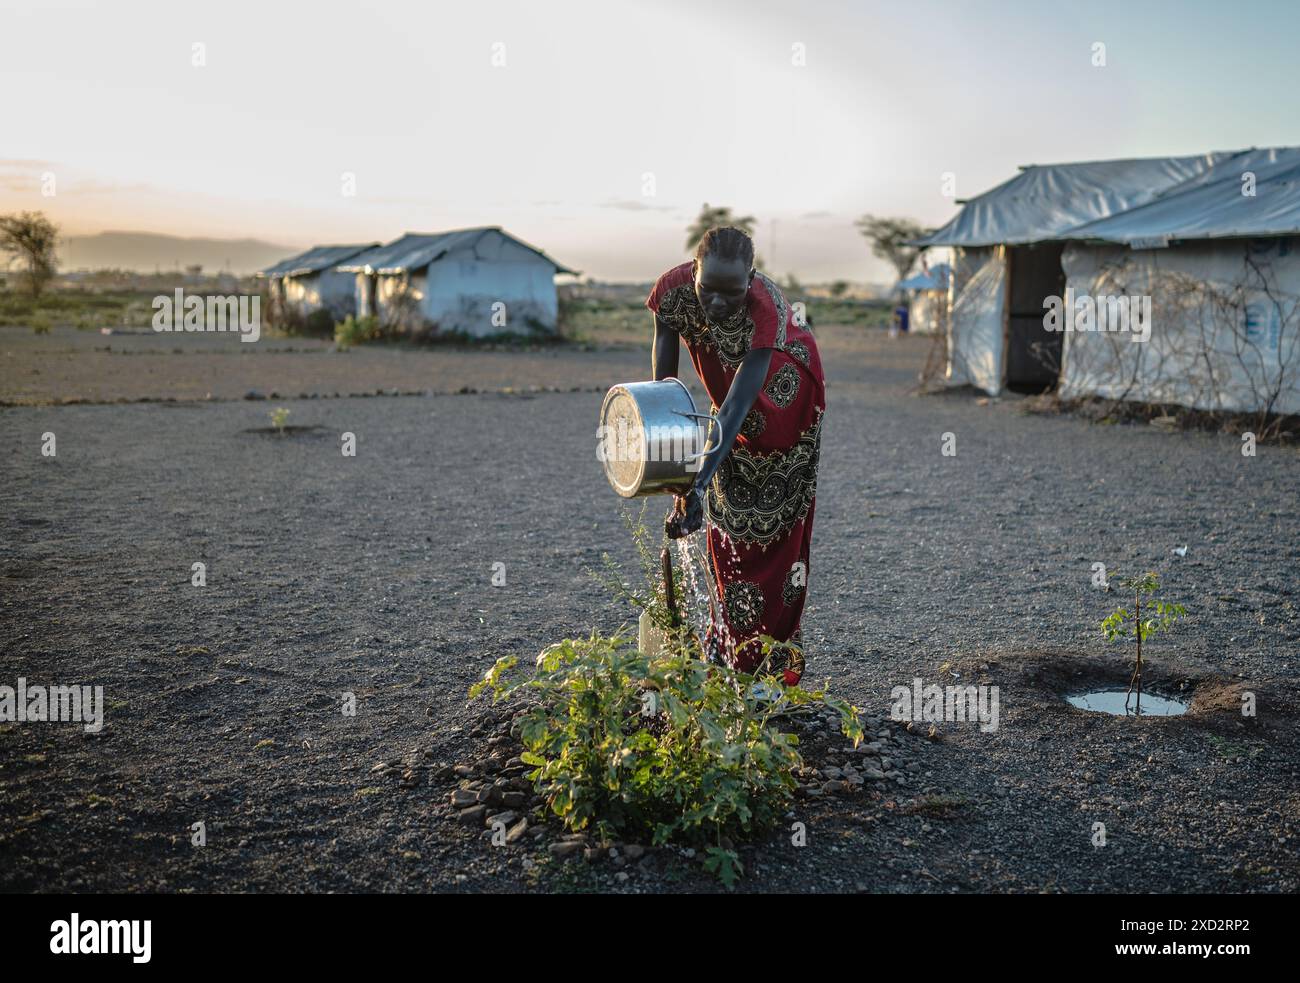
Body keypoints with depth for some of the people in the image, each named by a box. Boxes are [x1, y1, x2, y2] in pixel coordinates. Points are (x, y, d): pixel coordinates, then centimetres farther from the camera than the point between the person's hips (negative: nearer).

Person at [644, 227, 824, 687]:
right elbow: (663, 384, -18)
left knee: (776, 524, -3)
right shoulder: (673, 289, -26)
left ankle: (777, 657, 5)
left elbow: (736, 409, -44)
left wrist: (699, 486, -50)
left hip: (785, 395, -5)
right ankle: (733, 644, 21)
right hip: (730, 396, 5)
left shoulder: (766, 308, -39)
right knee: (728, 524, 8)